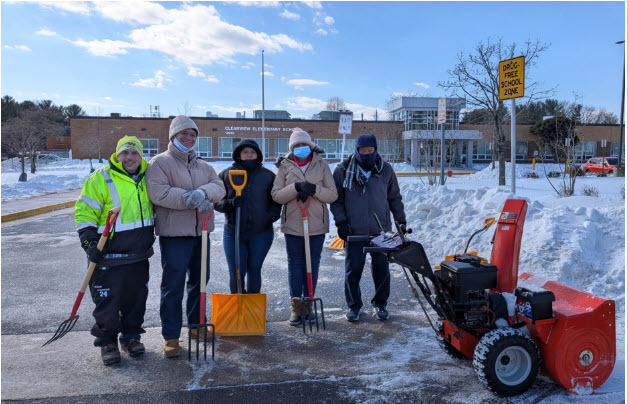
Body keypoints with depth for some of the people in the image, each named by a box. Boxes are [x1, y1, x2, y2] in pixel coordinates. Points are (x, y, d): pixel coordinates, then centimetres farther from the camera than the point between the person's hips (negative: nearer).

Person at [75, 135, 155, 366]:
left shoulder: (148, 176, 8)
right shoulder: (101, 178, -8)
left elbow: (157, 205, 24)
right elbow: (84, 211, -7)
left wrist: (151, 234, 21)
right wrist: (89, 241, -15)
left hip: (139, 254, 5)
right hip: (109, 254, -5)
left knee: (136, 298, 13)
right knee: (108, 299, 1)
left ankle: (131, 336, 29)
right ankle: (107, 341, 19)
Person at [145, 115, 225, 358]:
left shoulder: (203, 165, 15)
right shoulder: (159, 162, -4)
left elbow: (219, 187, 0)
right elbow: (158, 192, -19)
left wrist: (202, 192, -22)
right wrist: (191, 199, -23)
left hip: (201, 231, 7)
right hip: (174, 233, -6)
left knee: (199, 280, 17)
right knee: (173, 286, -4)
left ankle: (195, 325, 34)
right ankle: (171, 336, 7)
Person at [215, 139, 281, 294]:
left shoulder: (268, 175, 6)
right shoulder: (226, 175, 4)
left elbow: (276, 201, 9)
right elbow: (216, 201, 3)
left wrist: (270, 217, -7)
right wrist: (230, 203, -17)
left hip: (261, 233, 0)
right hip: (233, 232, 0)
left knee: (254, 270, 10)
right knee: (236, 273, -1)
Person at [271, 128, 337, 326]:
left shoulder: (321, 165, 2)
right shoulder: (285, 166, 3)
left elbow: (333, 195, -2)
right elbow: (276, 195, -5)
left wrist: (314, 189, -19)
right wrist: (296, 187, -19)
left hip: (316, 224, 0)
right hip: (293, 224, 0)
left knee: (312, 264, 8)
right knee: (295, 264, 5)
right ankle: (296, 306, 15)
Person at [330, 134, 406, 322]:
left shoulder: (385, 169, 6)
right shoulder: (343, 171, -1)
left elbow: (395, 197, 16)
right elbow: (336, 199, 4)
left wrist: (401, 219, 13)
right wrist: (341, 221, -5)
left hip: (381, 230, 2)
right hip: (355, 231, -2)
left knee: (382, 269, 9)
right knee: (353, 270, 1)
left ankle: (380, 304, 28)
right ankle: (354, 305, 20)